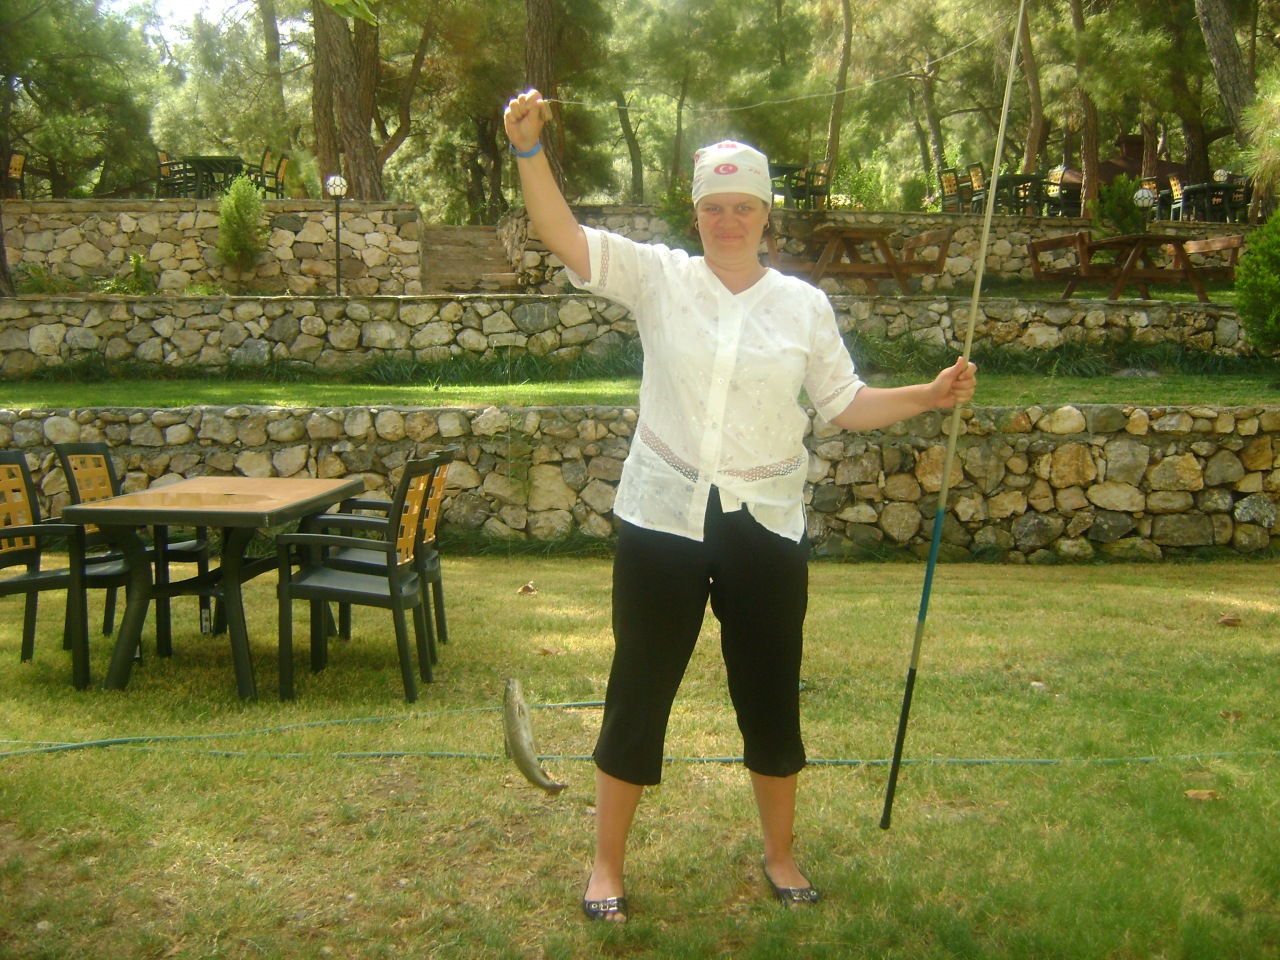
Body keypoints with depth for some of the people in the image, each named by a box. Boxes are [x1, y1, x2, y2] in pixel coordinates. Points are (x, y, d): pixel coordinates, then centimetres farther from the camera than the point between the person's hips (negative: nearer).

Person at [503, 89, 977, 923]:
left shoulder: (804, 304, 2)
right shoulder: (659, 277, -2)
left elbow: (847, 404, 8)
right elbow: (563, 235, -13)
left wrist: (931, 396, -4)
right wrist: (529, 148, -27)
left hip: (765, 526, 1)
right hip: (662, 519, -1)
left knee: (770, 695, 12)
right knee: (640, 690, 7)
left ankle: (781, 856, 33)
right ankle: (608, 864, 24)